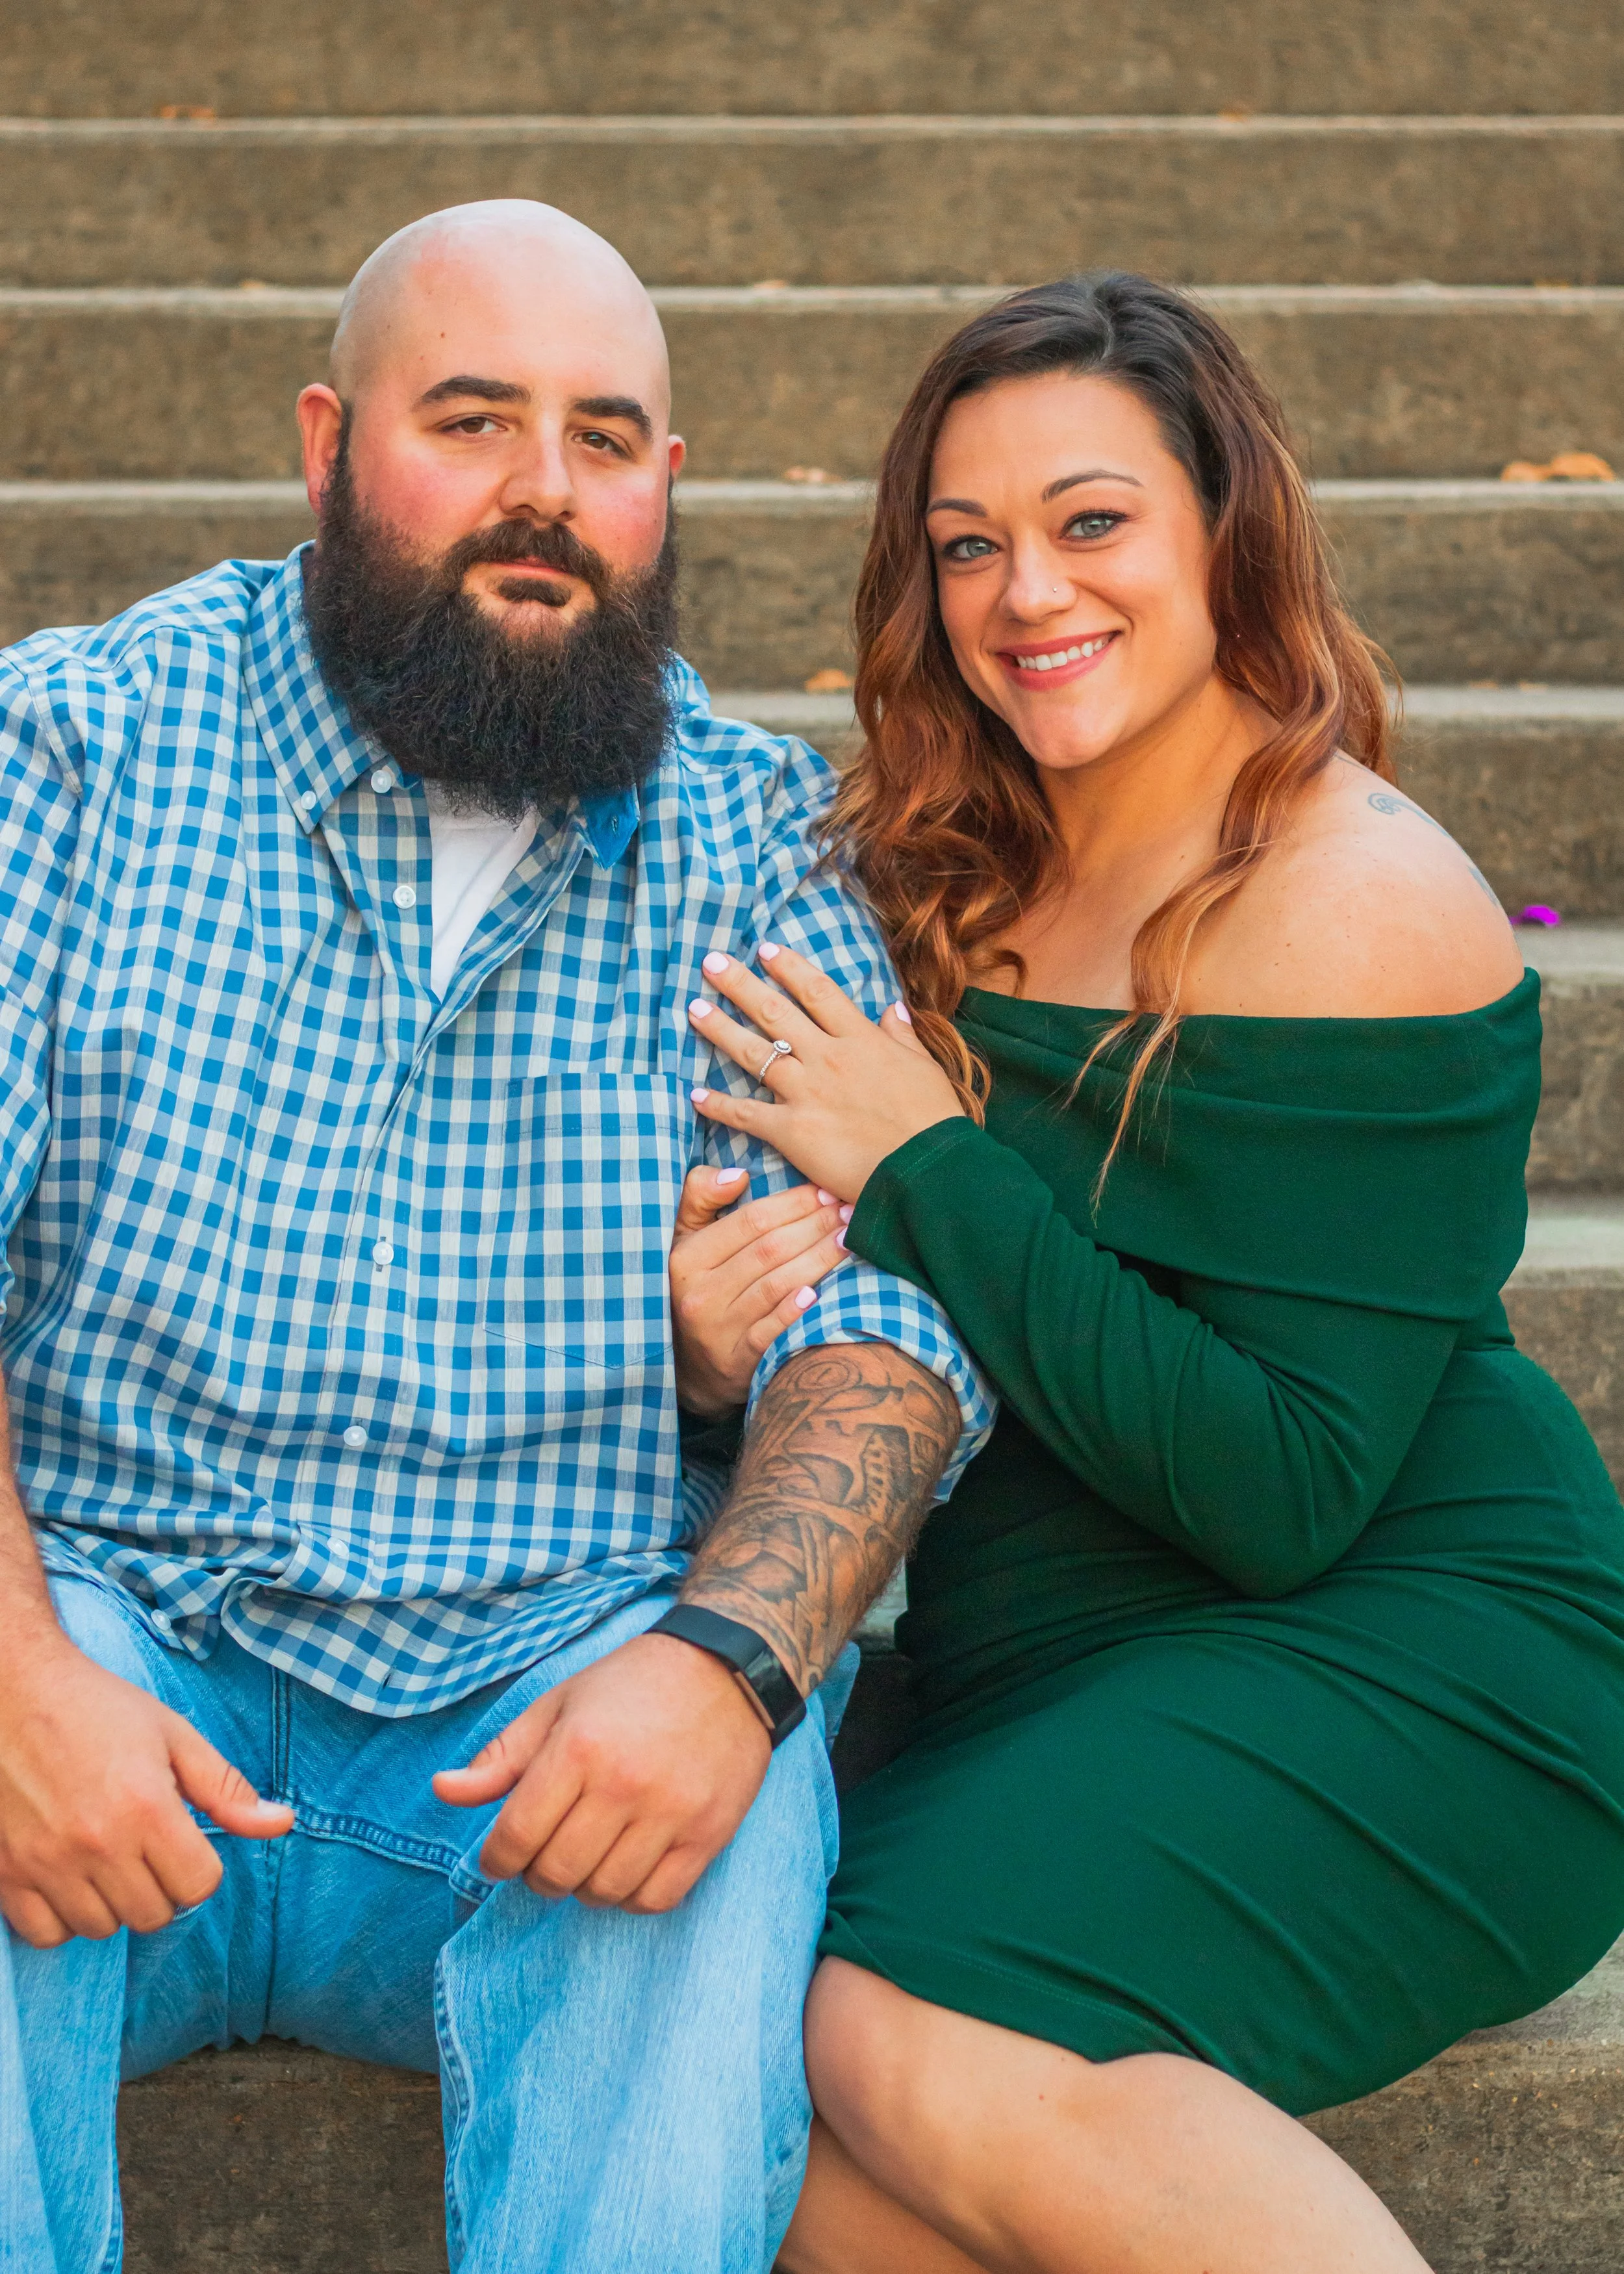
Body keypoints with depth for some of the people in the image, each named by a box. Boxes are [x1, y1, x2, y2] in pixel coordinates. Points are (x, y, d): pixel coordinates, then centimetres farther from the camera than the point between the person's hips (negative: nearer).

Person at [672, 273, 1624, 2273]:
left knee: (921, 2053, -29)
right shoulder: (957, 869, 9)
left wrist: (921, 1168, -17)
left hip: (1401, 1670, -6)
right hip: (1047, 1682, 6)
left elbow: (1285, 1498, -18)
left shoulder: (1360, 907, -13)